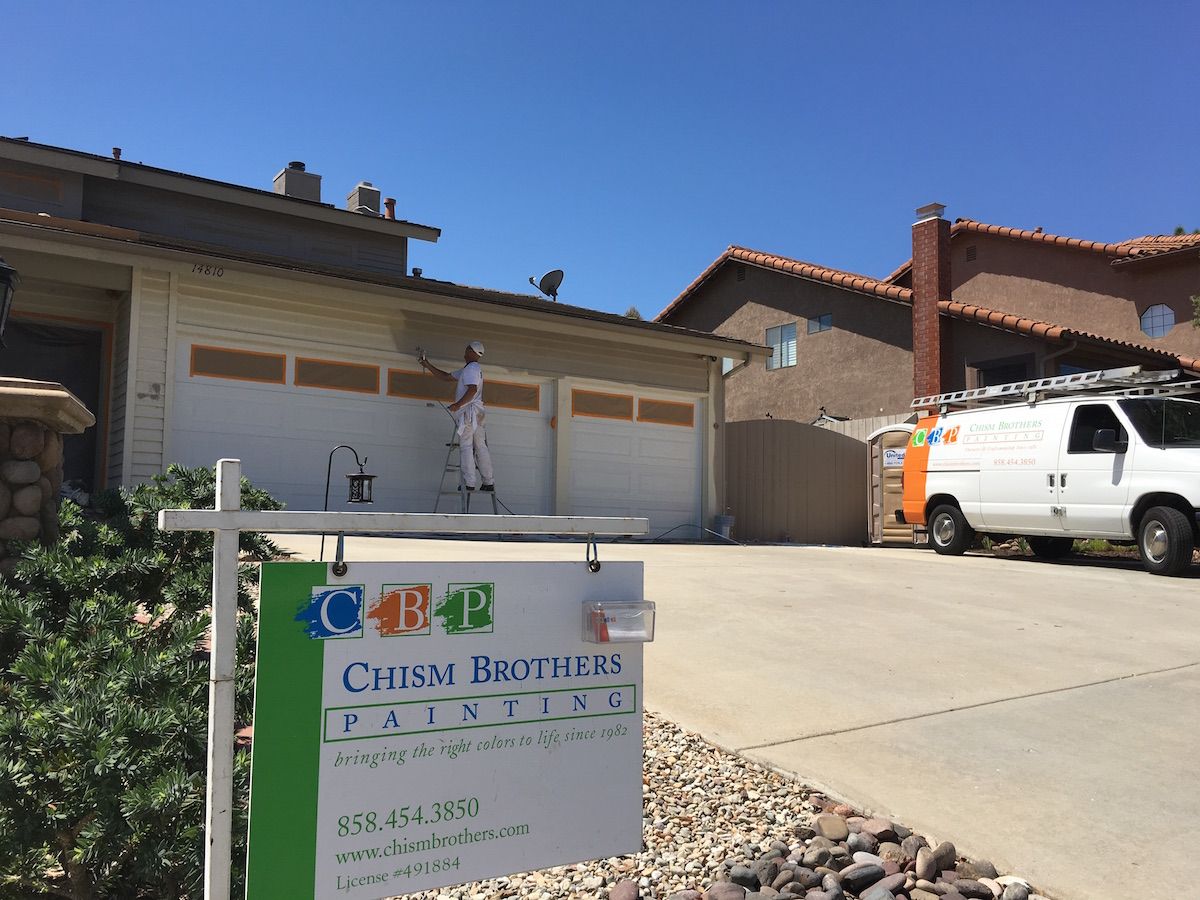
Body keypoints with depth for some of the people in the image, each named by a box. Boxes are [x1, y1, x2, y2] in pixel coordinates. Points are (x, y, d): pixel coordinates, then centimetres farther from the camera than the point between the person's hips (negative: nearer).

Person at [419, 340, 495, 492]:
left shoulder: (471, 368, -7)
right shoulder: (466, 370, 26)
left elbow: (472, 390, -22)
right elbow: (445, 376, 28)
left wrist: (458, 405, -25)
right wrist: (427, 365, 27)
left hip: (468, 411, -10)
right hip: (477, 413, 10)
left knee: (466, 447, -9)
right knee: (480, 447, 6)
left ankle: (469, 483, -13)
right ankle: (489, 483, 4)